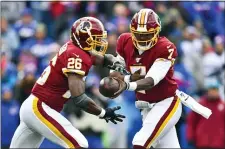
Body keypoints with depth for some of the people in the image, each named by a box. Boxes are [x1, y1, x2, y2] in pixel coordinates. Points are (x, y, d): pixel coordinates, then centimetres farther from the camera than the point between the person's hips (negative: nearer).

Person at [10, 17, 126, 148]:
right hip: (39, 109, -10)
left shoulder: (74, 49, 6)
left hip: (33, 106, 10)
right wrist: (103, 113, -16)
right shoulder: (76, 56, -19)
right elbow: (79, 98, -26)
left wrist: (115, 64, 0)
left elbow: (104, 59, 23)